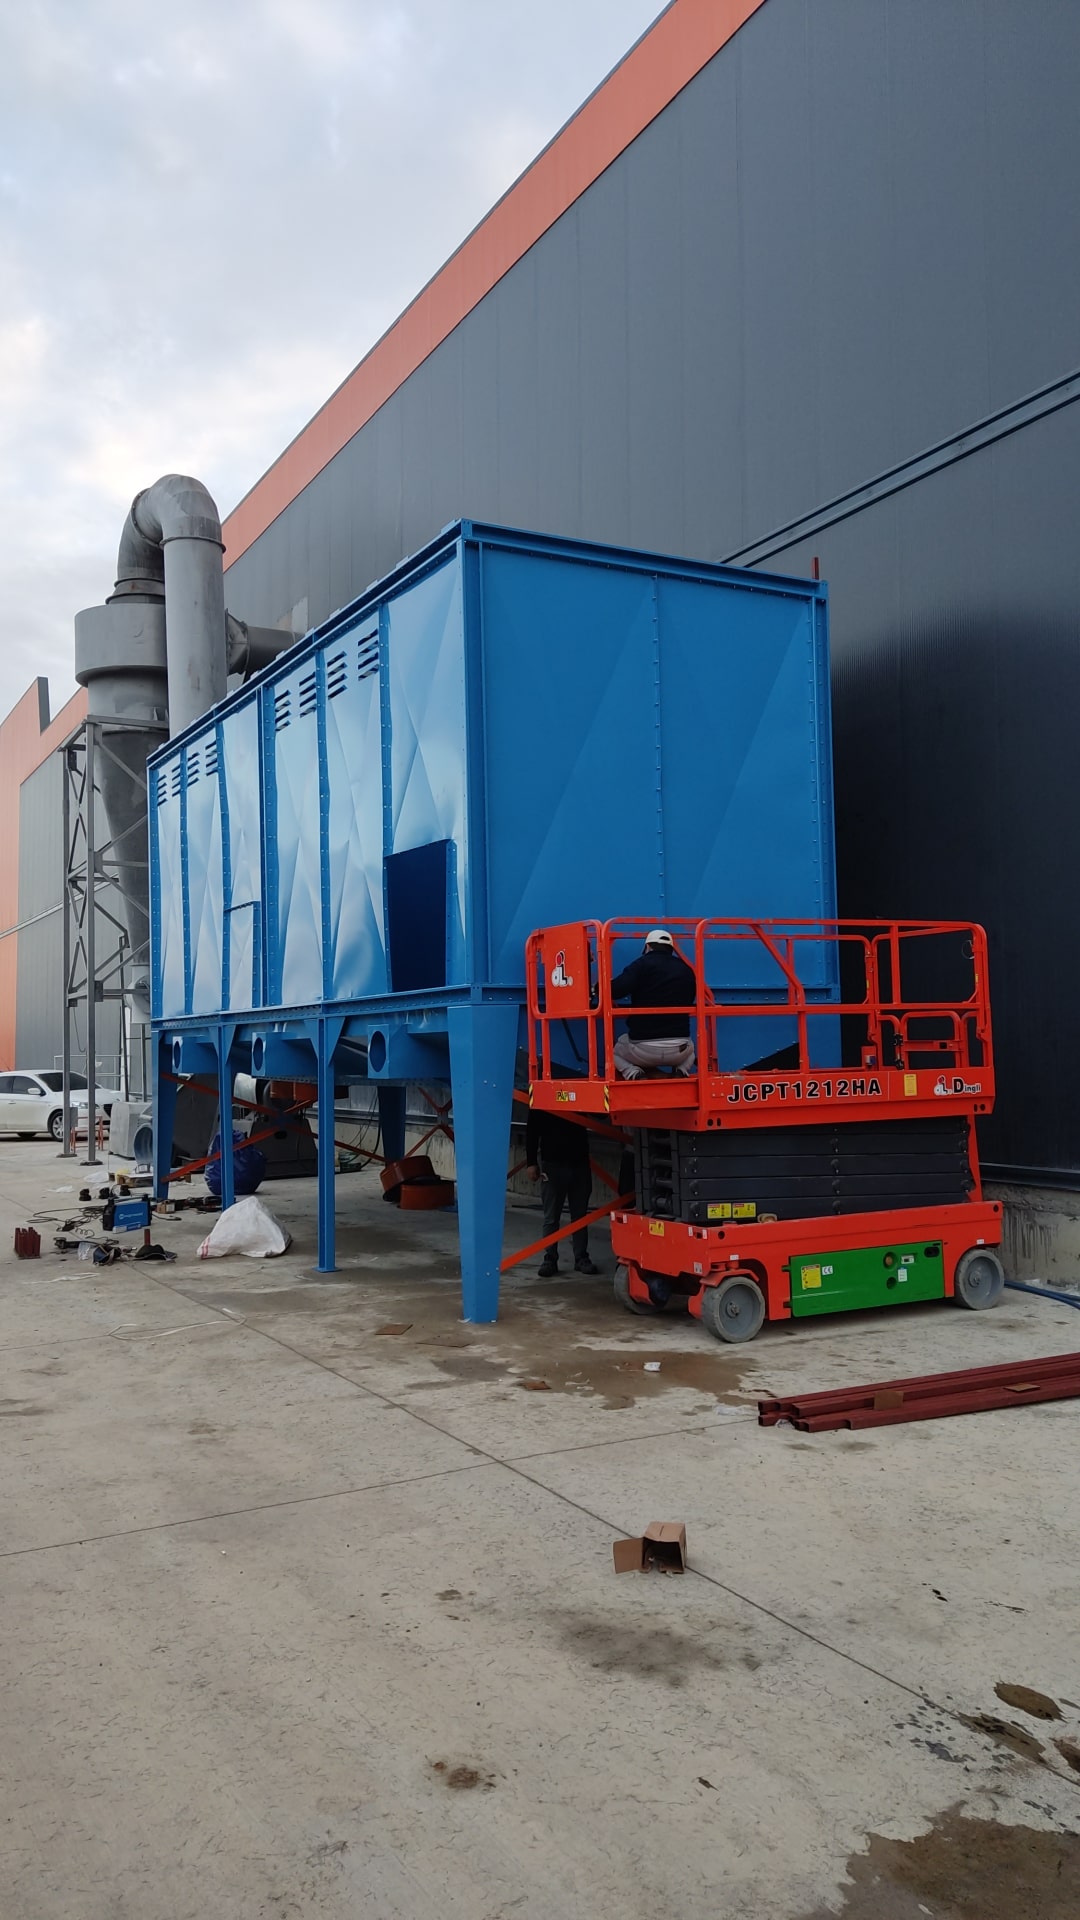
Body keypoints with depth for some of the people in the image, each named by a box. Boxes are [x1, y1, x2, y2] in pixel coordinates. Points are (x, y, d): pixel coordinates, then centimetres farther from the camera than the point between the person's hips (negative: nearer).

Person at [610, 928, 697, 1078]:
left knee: (614, 1051, 29)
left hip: (643, 1048, -3)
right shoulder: (686, 969, 9)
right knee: (689, 1049, 40)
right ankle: (681, 1071, 6)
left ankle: (633, 1073, -2)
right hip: (678, 1049, 3)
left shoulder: (642, 964, -5)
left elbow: (615, 991, -17)